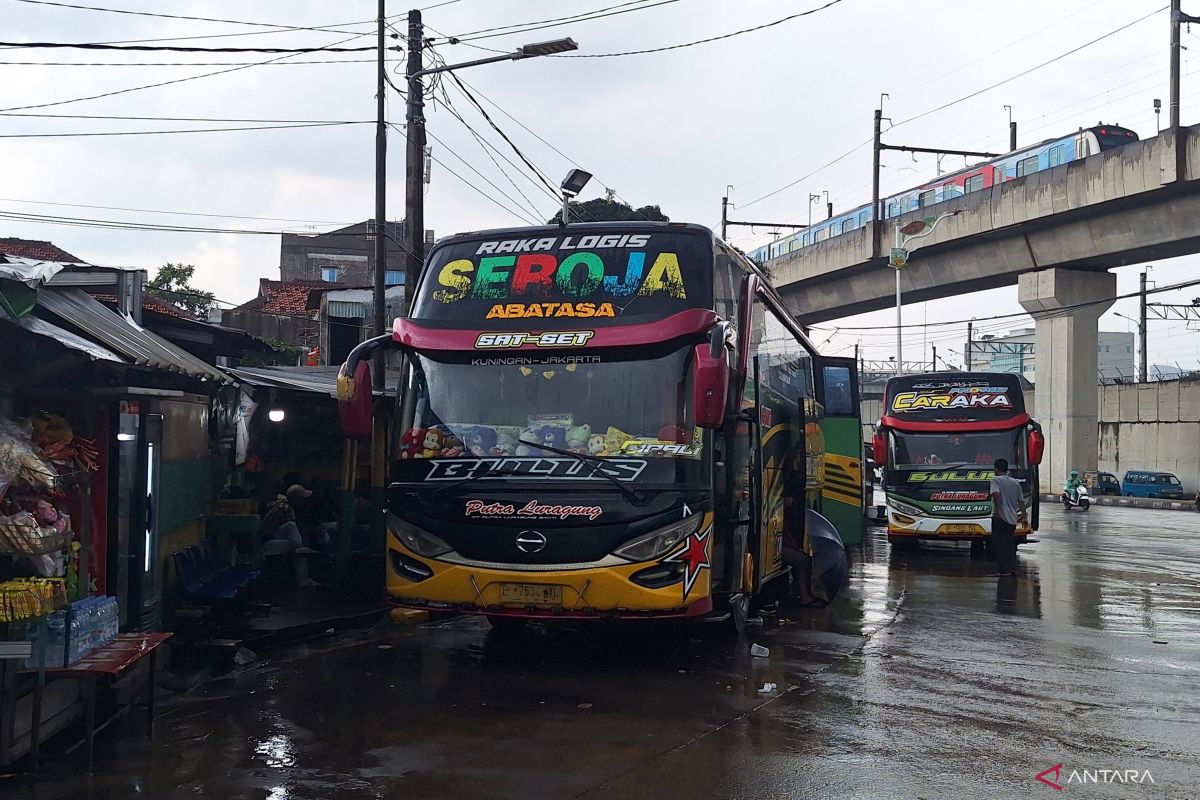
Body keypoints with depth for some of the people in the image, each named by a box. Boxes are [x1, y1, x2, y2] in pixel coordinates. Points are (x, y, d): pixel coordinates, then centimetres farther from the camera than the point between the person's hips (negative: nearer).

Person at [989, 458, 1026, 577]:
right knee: (1010, 544, 16)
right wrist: (1023, 514, 22)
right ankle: (1012, 568, 16)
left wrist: (997, 511, -21)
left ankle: (1004, 570, -7)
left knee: (1000, 544, -3)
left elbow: (997, 494, -22)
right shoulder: (1016, 483, 15)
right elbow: (1021, 501, 15)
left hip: (1000, 517, -7)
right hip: (1012, 518, 7)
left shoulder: (996, 480, -5)